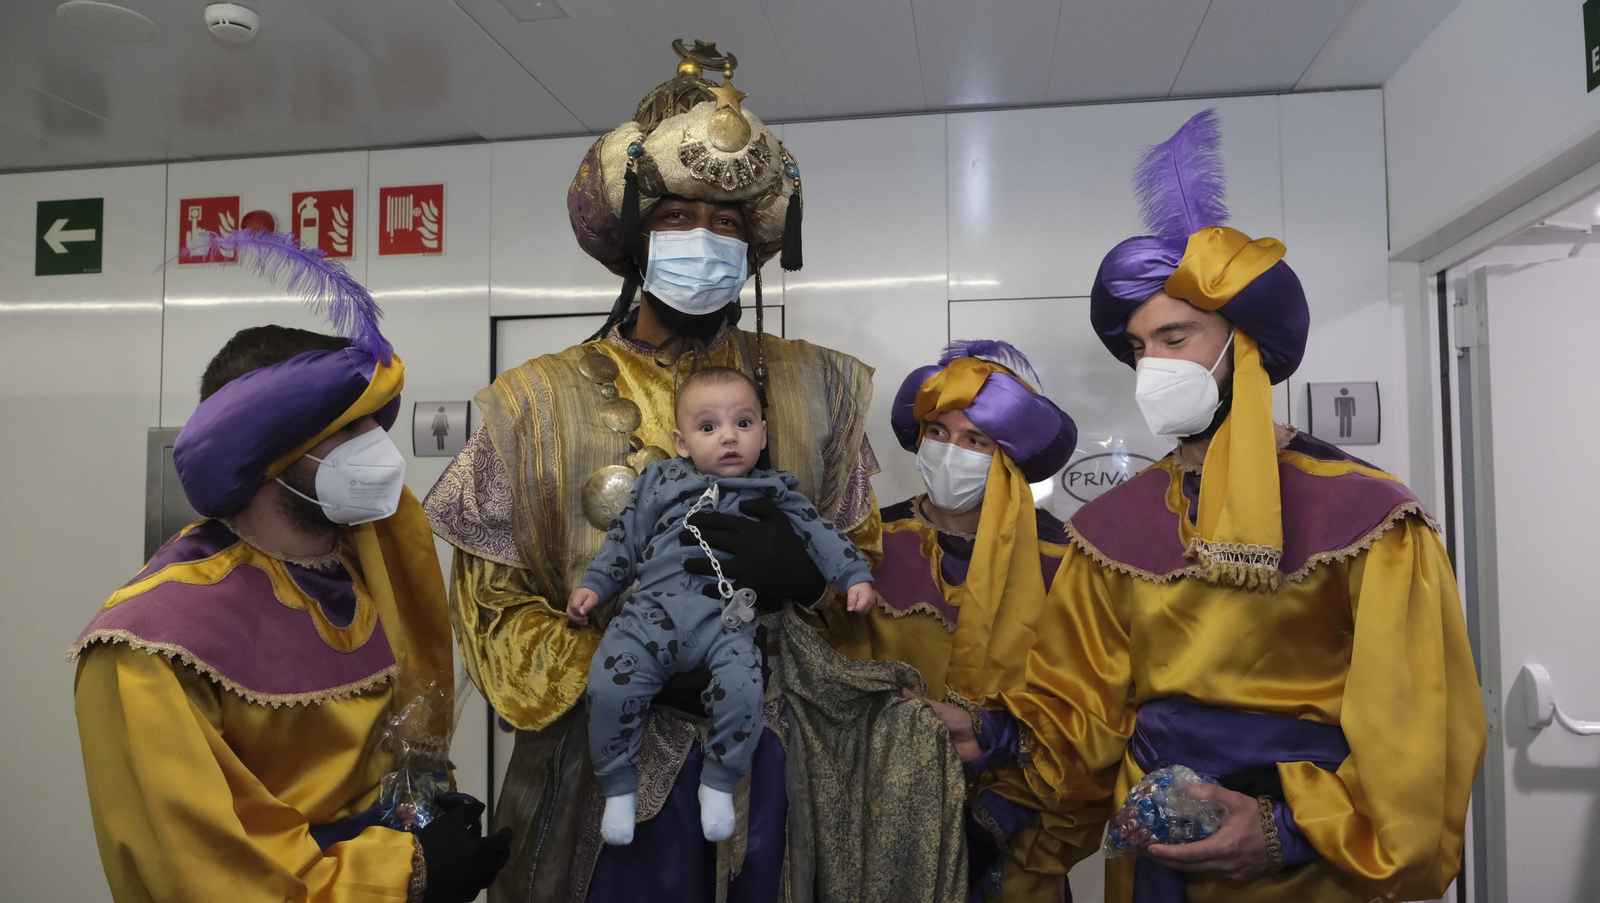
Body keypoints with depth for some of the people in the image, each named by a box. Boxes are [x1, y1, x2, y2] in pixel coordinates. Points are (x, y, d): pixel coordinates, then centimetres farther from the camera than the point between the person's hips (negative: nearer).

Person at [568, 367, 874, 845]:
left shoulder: (773, 496, 17)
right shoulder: (659, 483, 19)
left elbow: (818, 532, 15)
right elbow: (624, 538, 22)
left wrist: (856, 574, 4)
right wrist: (594, 585, 14)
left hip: (726, 621, -1)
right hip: (652, 612, 2)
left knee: (742, 689, -27)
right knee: (608, 684, -18)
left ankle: (719, 783, 0)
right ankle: (619, 787, 5)